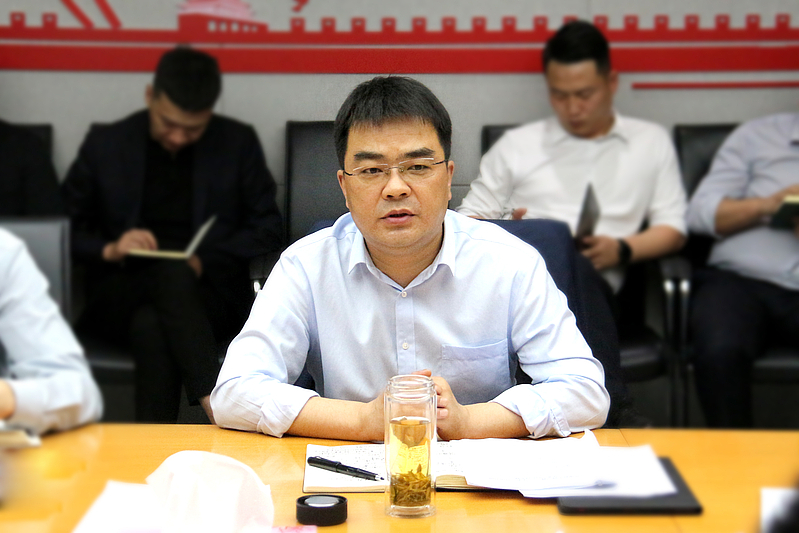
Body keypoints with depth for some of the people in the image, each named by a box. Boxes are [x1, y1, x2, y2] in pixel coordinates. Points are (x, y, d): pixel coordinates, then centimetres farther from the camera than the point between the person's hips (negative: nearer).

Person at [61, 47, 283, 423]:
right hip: (119, 298, 0)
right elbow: (66, 228, 13)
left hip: (210, 293, 0)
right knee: (173, 273, -36)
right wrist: (108, 249, -9)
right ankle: (216, 400, -50)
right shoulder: (104, 145, 10)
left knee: (151, 324, -36)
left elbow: (267, 230, 7)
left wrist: (204, 261, -8)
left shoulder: (238, 143, 9)